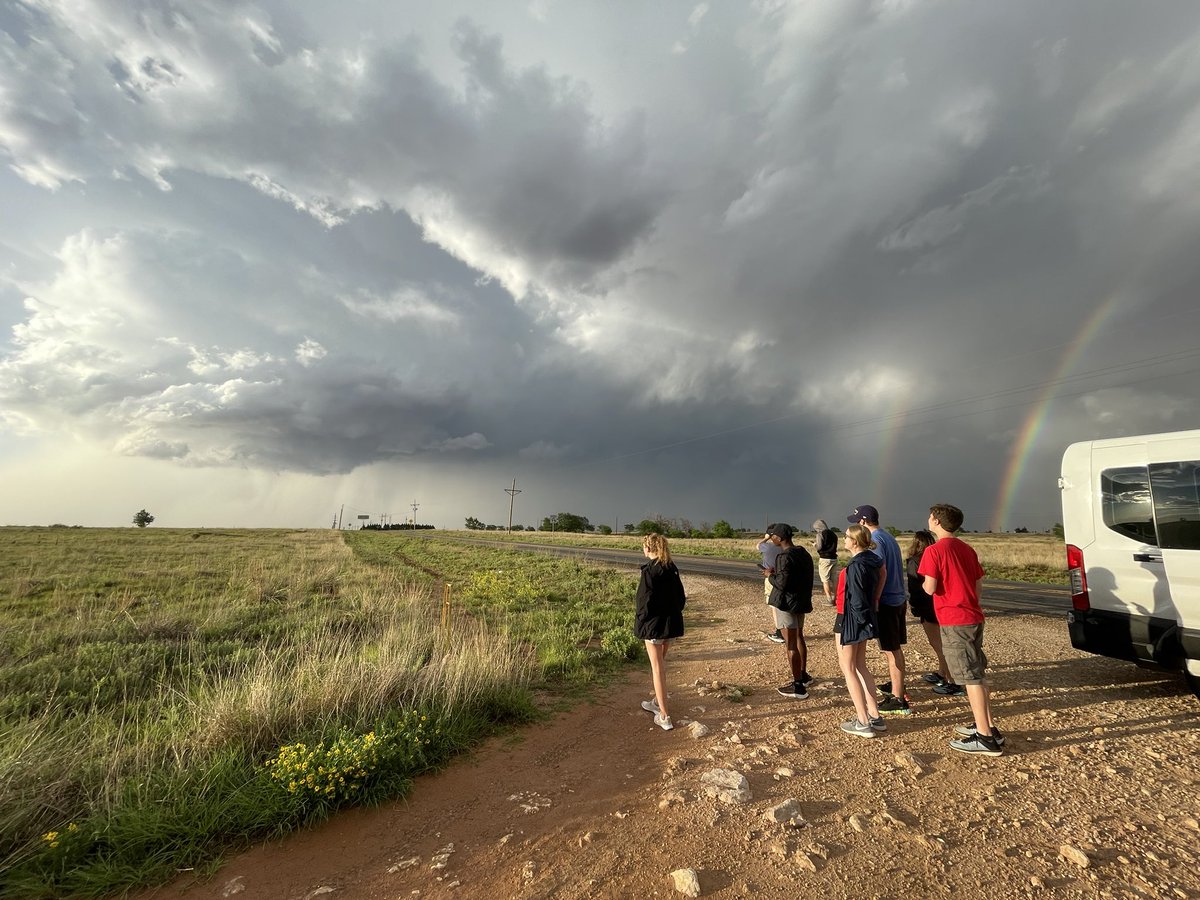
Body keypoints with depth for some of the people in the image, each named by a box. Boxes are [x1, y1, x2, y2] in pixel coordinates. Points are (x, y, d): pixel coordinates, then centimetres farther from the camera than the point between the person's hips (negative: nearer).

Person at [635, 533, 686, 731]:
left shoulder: (649, 570, -17)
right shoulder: (672, 569, 4)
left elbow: (645, 600, -17)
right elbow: (681, 596, 9)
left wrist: (639, 622, -4)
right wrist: (674, 614, 17)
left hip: (654, 624, -7)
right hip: (672, 622, 7)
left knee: (657, 668, 2)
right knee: (661, 663, 22)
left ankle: (664, 716, 6)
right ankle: (658, 702, 37)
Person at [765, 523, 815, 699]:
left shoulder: (785, 557, -23)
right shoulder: (803, 553, 6)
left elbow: (781, 584, -25)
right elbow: (801, 577, 12)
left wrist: (770, 576, -7)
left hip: (787, 604, -10)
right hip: (801, 602, 10)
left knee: (790, 644, -1)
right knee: (798, 638, 25)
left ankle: (798, 687, 5)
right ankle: (803, 675, 40)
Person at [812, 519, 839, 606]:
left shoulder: (820, 534, -8)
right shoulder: (833, 534, 12)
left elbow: (819, 547, -14)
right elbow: (834, 546, 16)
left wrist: (814, 545, 8)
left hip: (825, 559, -7)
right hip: (834, 558, 7)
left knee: (825, 580, 0)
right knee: (833, 579, 14)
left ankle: (829, 599, -2)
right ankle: (835, 598, 18)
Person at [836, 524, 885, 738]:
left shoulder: (855, 566, -23)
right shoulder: (871, 560, 3)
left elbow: (857, 600, -22)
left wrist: (864, 621, -10)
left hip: (850, 620, -9)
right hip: (862, 619, 9)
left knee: (848, 668, 3)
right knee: (860, 666, 19)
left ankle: (863, 723, 7)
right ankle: (874, 716, 24)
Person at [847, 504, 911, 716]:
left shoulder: (875, 540, -17)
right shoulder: (888, 536, 11)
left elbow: (881, 573, -22)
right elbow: (896, 569, 16)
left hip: (886, 601, -9)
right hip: (899, 598, 9)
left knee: (891, 651, -2)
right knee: (896, 648, 22)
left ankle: (898, 700, 5)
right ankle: (897, 685, 37)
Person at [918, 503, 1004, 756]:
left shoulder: (934, 551, -15)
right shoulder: (967, 549, 10)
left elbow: (930, 588, -18)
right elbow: (978, 584, 14)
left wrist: (925, 582, 2)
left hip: (954, 621, -8)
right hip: (974, 617, 8)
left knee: (970, 678, -2)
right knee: (977, 674, 18)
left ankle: (986, 738, 4)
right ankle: (988, 726, 27)